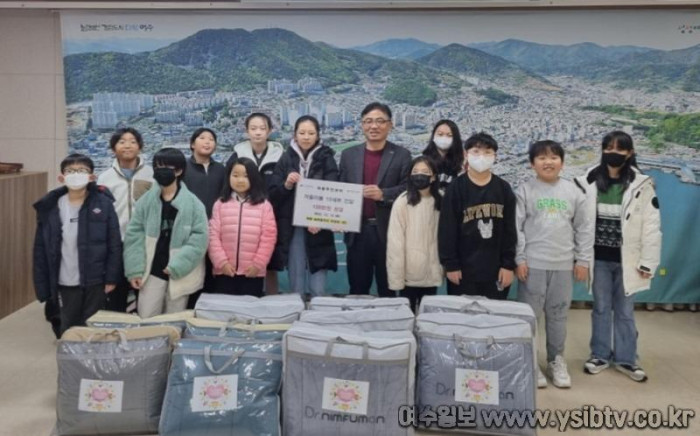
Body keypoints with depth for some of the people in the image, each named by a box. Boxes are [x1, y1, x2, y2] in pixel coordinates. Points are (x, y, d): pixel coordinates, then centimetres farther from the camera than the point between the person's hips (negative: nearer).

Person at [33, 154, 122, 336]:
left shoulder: (103, 204, -7)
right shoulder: (49, 207, -1)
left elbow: (115, 244, -5)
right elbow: (41, 248, 3)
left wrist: (112, 278, -7)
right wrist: (43, 285, 1)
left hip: (95, 281, -2)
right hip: (65, 283, 2)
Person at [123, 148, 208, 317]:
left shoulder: (192, 203, -6)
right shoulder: (147, 200, 2)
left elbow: (199, 237, -11)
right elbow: (134, 235, 1)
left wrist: (176, 266, -17)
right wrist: (135, 270, -6)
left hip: (179, 273, -2)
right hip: (152, 272, 2)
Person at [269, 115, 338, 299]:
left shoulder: (326, 159, 1)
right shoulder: (286, 158, 5)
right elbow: (273, 194, 4)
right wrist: (286, 185, -16)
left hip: (317, 228, -1)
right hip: (291, 229, 1)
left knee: (317, 288, -2)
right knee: (296, 285, 8)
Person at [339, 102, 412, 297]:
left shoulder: (402, 155, 0)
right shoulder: (348, 155, 9)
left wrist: (383, 194, -22)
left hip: (388, 232, -2)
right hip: (357, 231, 2)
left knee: (388, 290, 9)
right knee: (357, 290, 11)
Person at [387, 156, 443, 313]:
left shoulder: (440, 202, 2)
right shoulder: (403, 202, -11)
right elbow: (395, 242, -11)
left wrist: (444, 268, 0)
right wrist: (396, 278, -13)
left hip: (432, 274, 4)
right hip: (409, 275, -3)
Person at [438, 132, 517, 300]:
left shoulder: (504, 189, 3)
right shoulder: (456, 188, -5)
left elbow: (510, 230, 4)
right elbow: (447, 230, -5)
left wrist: (508, 265, 0)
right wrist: (450, 265, -8)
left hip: (496, 269, 2)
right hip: (464, 269, -2)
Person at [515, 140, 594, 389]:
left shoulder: (573, 192, 6)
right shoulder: (525, 191, -2)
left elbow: (583, 228, 8)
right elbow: (515, 228, -4)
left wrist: (583, 260, 5)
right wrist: (519, 259, -9)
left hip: (563, 264, 2)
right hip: (533, 264, -2)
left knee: (558, 315, 10)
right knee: (529, 315, 3)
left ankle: (556, 361, 24)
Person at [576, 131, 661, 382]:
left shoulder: (641, 186, -6)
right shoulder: (589, 182, -3)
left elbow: (652, 227, -5)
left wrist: (648, 262, -7)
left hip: (627, 260, -1)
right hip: (599, 258, 1)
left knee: (625, 310, 11)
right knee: (601, 308, 13)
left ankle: (625, 359, 25)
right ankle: (600, 355, 27)